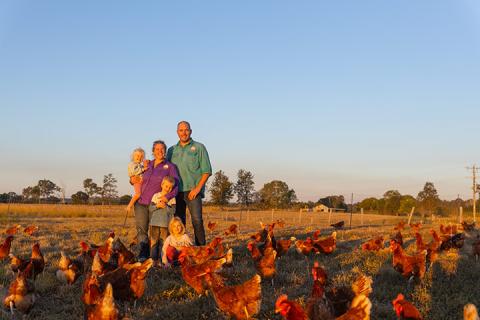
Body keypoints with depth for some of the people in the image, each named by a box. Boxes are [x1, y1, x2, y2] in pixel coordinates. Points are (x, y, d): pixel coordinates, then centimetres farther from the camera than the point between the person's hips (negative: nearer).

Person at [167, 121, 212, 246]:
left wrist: (198, 188, -11)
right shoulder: (172, 150, 17)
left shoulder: (199, 147, 5)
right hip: (176, 191, 4)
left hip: (192, 190, -4)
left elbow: (207, 171, 0)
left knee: (197, 220, -12)